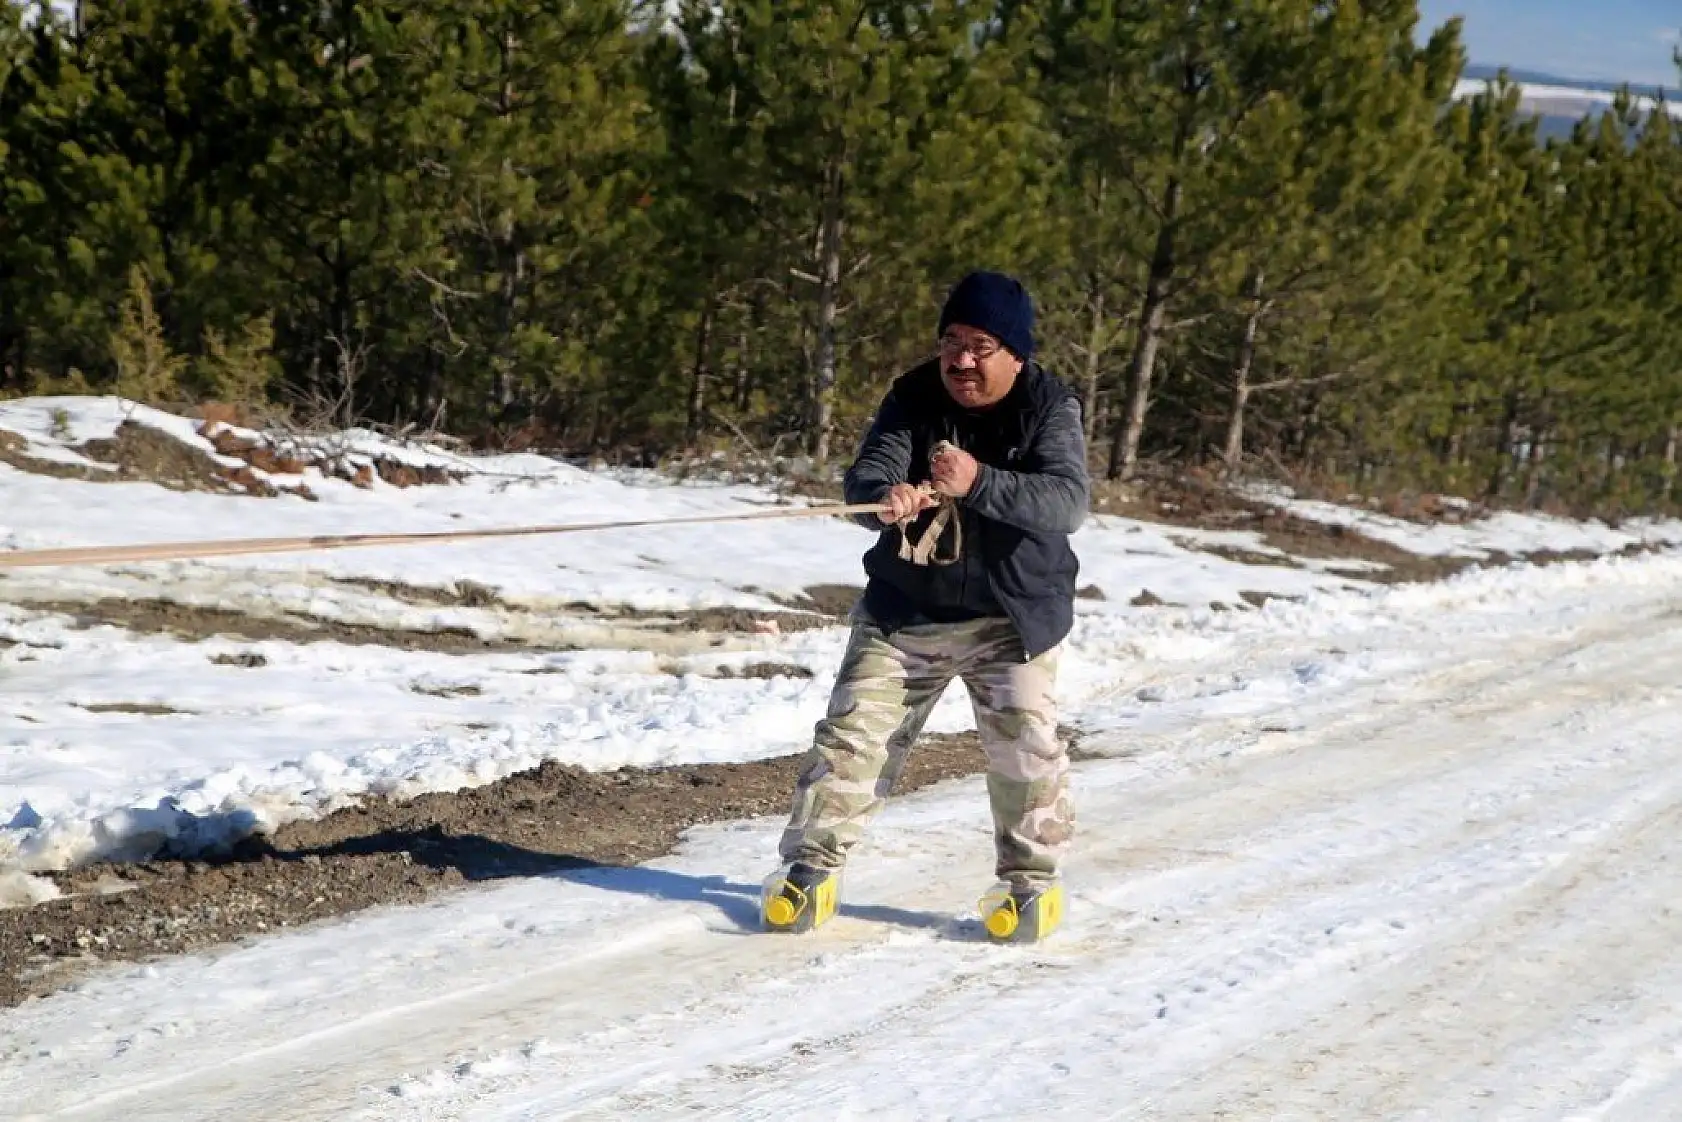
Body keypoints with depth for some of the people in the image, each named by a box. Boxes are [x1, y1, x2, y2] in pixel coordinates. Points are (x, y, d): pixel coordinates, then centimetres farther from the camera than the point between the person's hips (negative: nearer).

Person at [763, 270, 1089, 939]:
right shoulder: (914, 398, -6)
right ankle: (810, 867, 11)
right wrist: (886, 496, -43)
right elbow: (864, 477, -17)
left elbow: (1068, 500, -28)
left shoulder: (1049, 409, -12)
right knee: (853, 733, -1)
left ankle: (1030, 876, 11)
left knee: (1025, 747, -10)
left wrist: (979, 483, -43)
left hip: (1011, 615, -2)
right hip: (903, 608, 2)